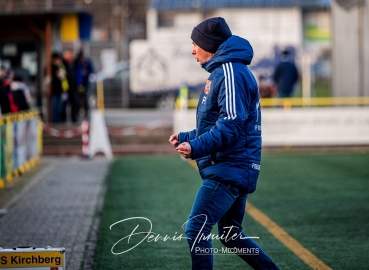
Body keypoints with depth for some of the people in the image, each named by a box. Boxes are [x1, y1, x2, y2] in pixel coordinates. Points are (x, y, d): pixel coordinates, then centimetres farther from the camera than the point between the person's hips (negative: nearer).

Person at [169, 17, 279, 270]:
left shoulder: (230, 72, -13)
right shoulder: (221, 71, 20)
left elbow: (231, 126, -23)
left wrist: (196, 148, -30)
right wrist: (186, 138, 26)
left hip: (230, 168, -11)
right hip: (234, 168, 11)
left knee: (196, 228, -14)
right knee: (230, 235, 16)